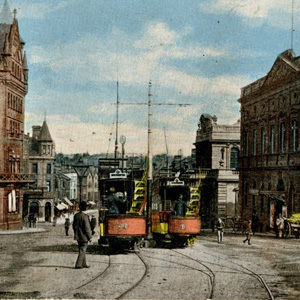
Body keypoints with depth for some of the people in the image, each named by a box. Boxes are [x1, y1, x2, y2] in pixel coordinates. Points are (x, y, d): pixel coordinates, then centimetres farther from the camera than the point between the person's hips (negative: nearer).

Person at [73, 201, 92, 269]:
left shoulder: (76, 216, 2)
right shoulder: (85, 216, -20)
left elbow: (74, 226, 11)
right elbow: (87, 228, -18)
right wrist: (89, 237, -8)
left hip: (78, 236, 7)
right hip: (84, 237, -7)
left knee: (82, 250, 17)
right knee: (82, 251, 1)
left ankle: (84, 264, 25)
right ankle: (78, 265, 0)